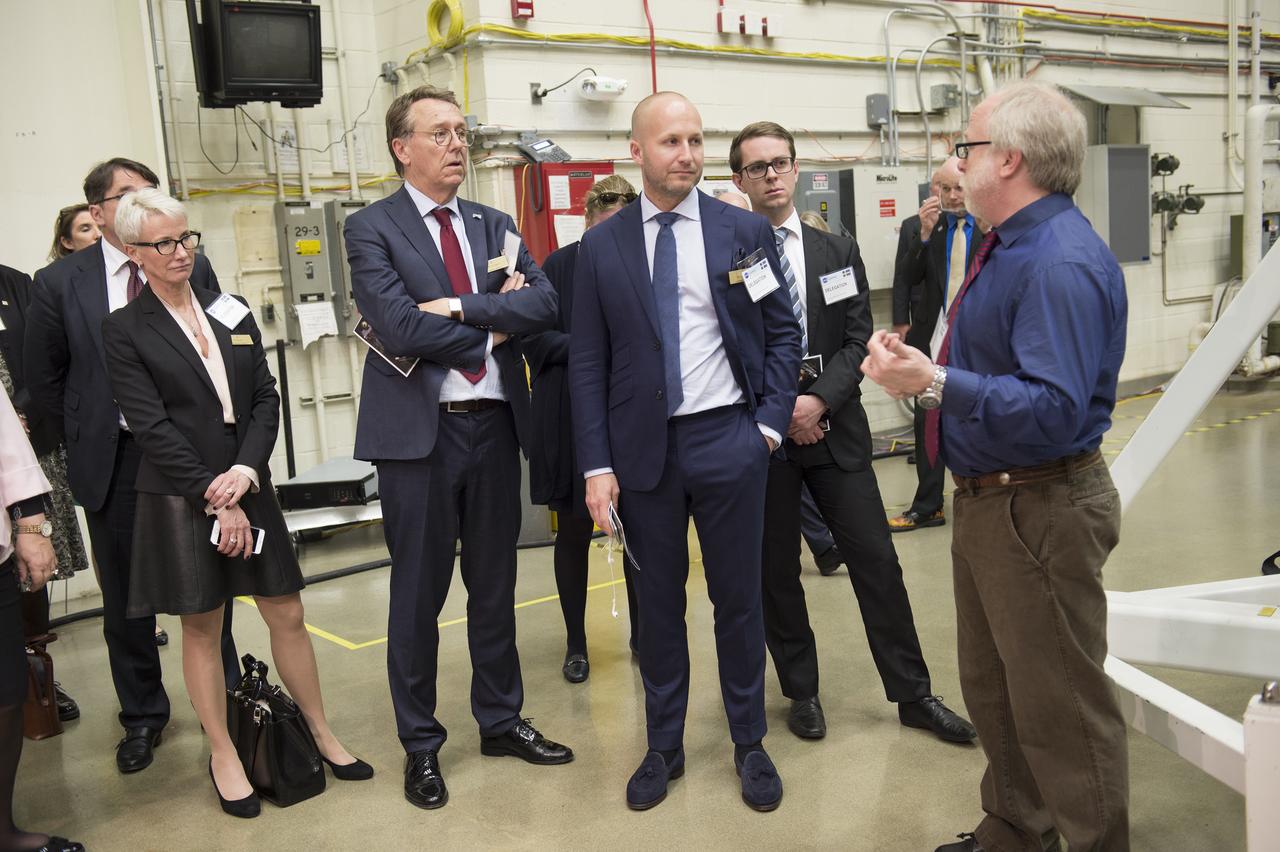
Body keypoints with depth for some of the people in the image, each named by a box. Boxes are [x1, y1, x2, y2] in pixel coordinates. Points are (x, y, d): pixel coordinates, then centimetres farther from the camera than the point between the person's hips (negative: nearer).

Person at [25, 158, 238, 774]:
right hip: (112, 463, 0)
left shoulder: (192, 268, -1)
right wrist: (87, 439, 6)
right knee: (125, 599, 11)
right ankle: (142, 717, 28)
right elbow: (42, 378, 7)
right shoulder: (60, 282, -2)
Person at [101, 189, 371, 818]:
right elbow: (152, 427, -10)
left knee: (287, 615, 8)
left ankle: (321, 733, 24)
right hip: (181, 500, -3)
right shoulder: (125, 330, -4)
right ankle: (222, 755, 23)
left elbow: (266, 399, 4)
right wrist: (214, 499, -13)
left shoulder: (232, 312, 8)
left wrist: (245, 472, -11)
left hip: (248, 488, 4)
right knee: (202, 628, 7)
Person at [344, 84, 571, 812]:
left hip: (495, 424, 5)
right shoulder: (372, 229, -4)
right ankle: (421, 744, 24)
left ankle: (501, 720, 32)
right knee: (419, 594, 8)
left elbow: (543, 302, -4)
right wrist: (492, 330, -8)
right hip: (419, 431, -4)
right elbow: (400, 325, -18)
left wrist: (464, 307, -16)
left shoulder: (495, 225, 11)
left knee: (495, 586, 15)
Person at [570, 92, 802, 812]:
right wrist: (597, 466, -4)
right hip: (644, 448, 1)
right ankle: (665, 746, 28)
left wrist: (770, 423, -5)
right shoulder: (602, 246, 2)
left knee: (739, 598, 9)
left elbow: (783, 333, 6)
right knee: (659, 603, 12)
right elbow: (588, 364, 1)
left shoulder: (745, 231, 1)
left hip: (729, 441, 0)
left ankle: (750, 742, 27)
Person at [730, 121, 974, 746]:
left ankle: (913, 694, 17)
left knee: (876, 560, 4)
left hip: (833, 425, 2)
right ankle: (802, 692, 26)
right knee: (776, 571, 8)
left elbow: (857, 339, 2)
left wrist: (819, 400, -13)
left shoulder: (838, 251, 8)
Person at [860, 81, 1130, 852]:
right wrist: (921, 364, 7)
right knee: (993, 690, 24)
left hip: (1041, 511, -11)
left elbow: (1053, 411, -31)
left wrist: (935, 383, -31)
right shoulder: (1010, 244, 10)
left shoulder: (1062, 262, -24)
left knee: (1060, 702, 5)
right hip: (989, 499, 11)